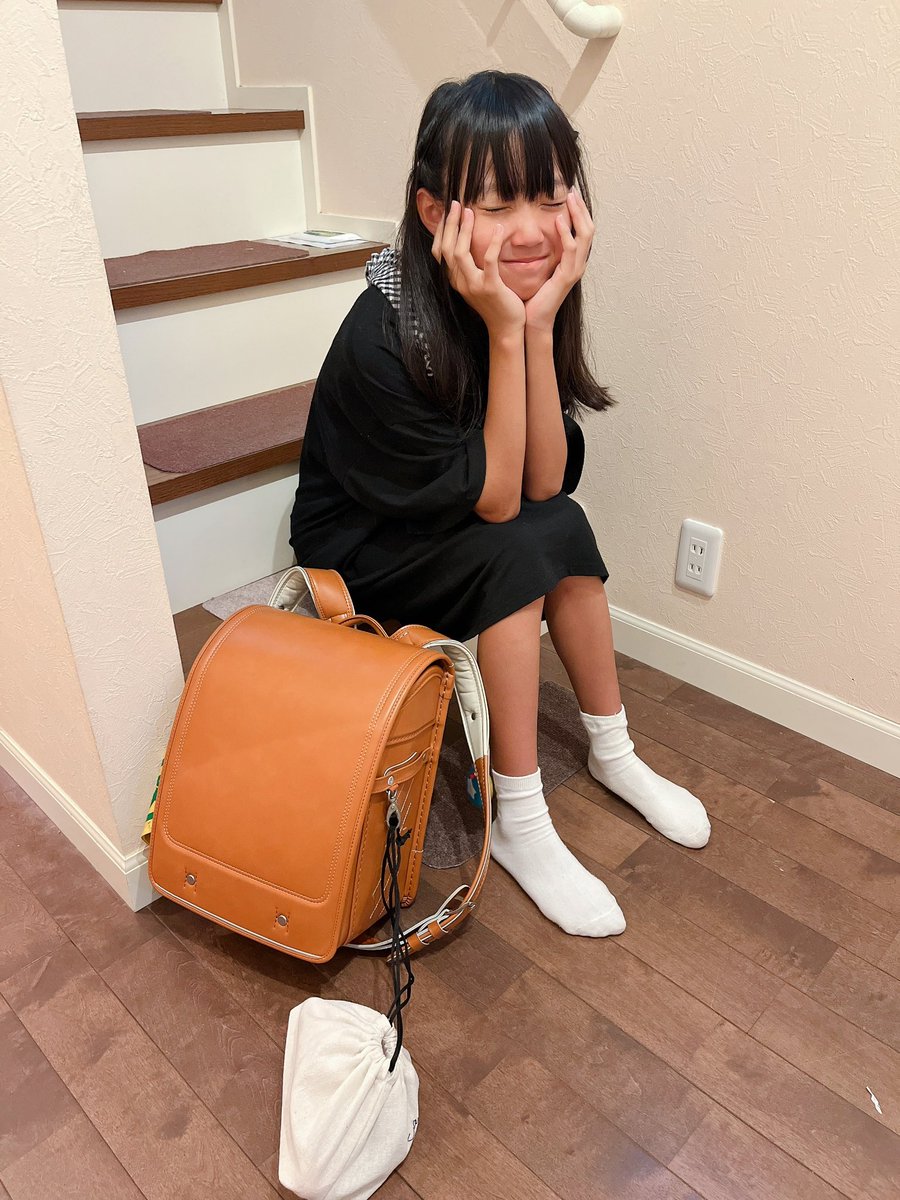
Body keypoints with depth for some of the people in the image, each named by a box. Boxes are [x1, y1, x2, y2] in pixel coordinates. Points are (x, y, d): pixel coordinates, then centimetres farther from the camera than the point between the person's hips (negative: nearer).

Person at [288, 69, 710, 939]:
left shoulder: (528, 292, -12)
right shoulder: (381, 338, -30)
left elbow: (545, 480, -18)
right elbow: (496, 498, -27)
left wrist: (541, 321, -28)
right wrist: (505, 330, -35)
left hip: (454, 534, 6)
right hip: (357, 552, -6)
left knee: (566, 527, -19)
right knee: (526, 548, -27)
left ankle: (613, 754, 1)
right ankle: (518, 825, -16)